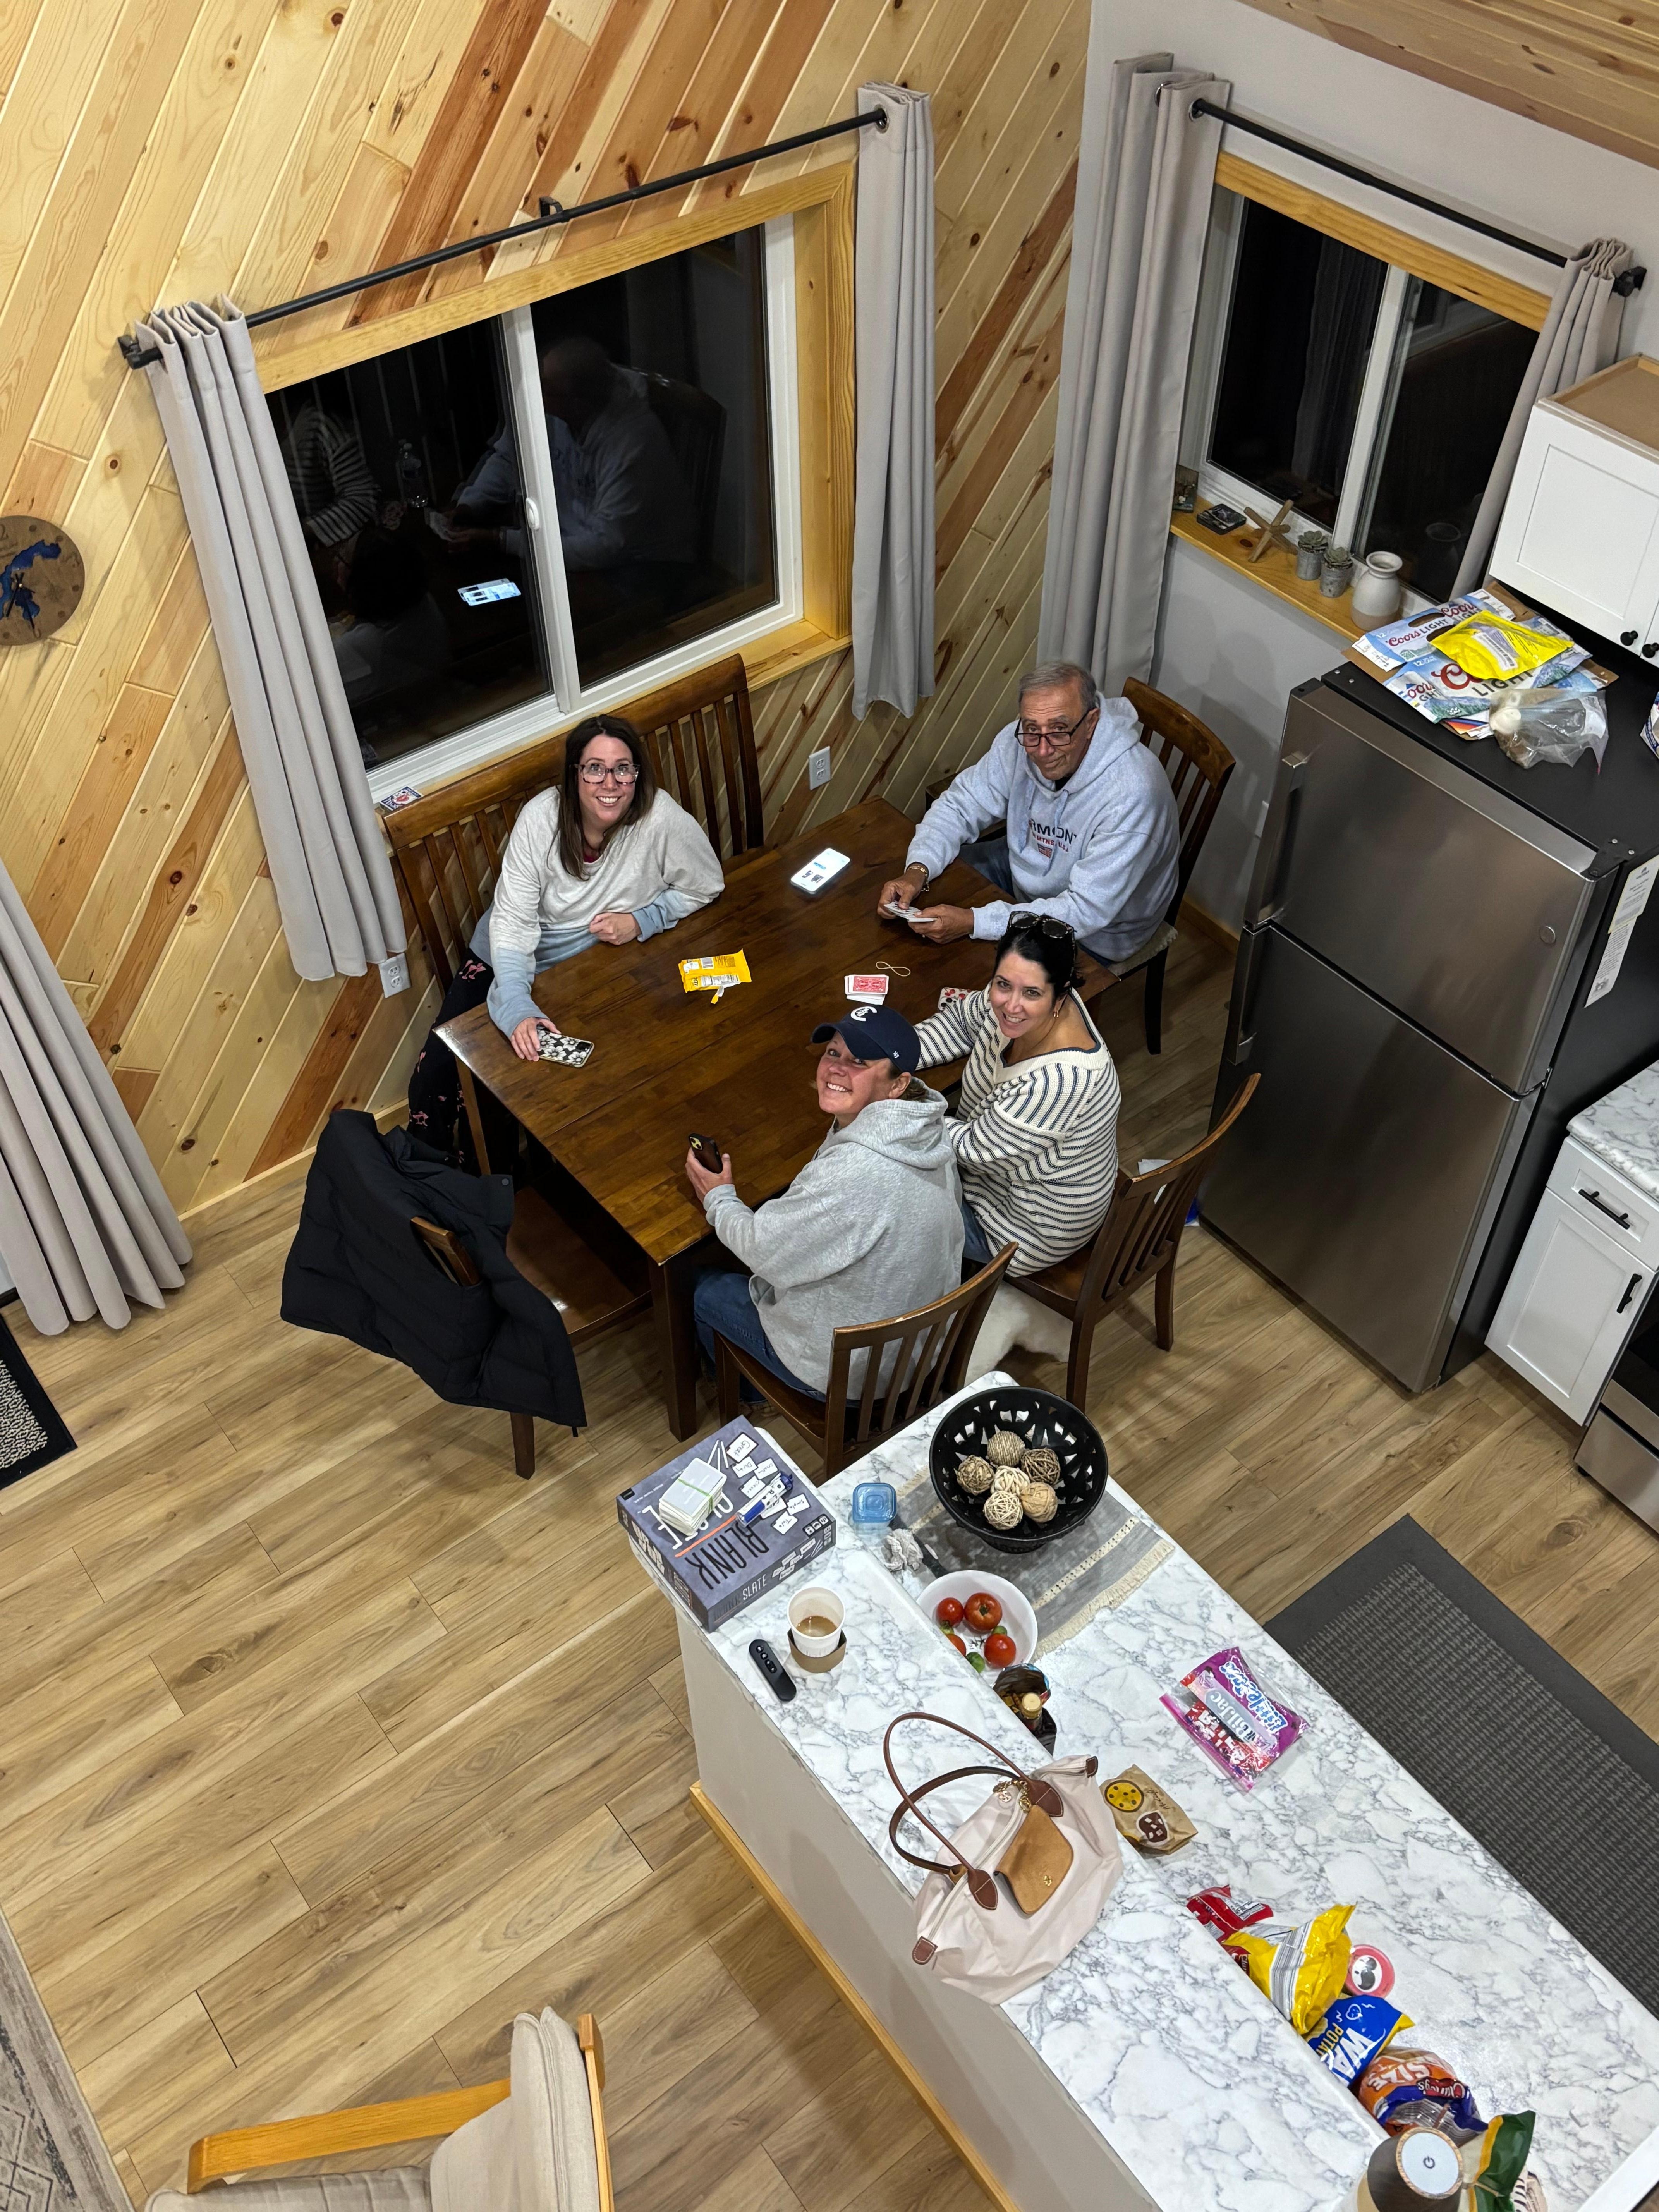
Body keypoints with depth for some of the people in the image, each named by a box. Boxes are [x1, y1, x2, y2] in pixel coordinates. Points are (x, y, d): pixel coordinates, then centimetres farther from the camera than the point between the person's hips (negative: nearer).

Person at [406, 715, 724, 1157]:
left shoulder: (662, 820, -23)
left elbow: (707, 888, -6)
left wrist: (641, 921, -20)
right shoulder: (541, 817, -22)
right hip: (510, 960, 1)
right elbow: (512, 921, -24)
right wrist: (517, 1008, -37)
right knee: (435, 1076, -6)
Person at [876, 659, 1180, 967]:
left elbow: (1087, 912, -37)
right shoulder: (1022, 741, -19)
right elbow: (962, 804, -5)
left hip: (1095, 932, -6)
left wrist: (972, 922, -42)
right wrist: (917, 870, -25)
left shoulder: (1131, 794, -38)